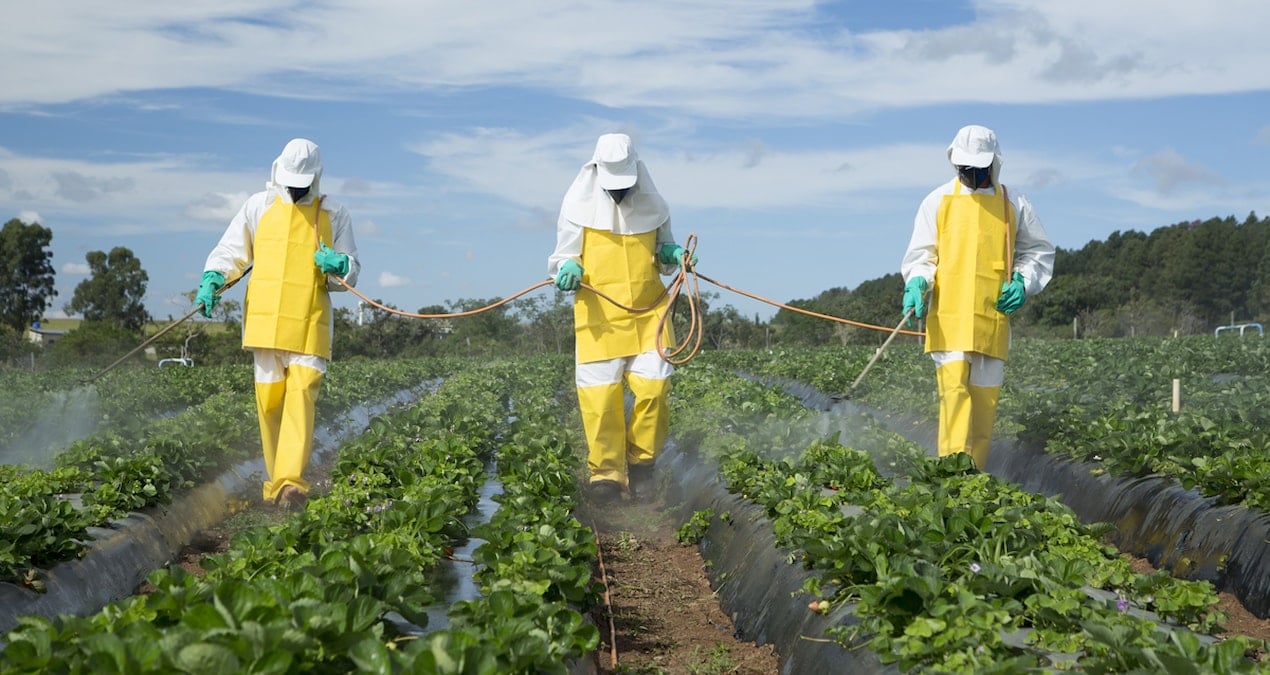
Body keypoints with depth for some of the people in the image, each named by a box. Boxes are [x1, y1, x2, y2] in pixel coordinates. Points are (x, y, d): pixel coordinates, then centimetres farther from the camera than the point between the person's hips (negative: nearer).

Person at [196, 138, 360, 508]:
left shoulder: (335, 216, 9)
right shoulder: (258, 207, 10)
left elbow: (351, 273, 13)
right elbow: (230, 251, 14)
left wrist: (338, 266, -11)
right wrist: (211, 279, -5)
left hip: (310, 325, -2)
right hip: (264, 321, 2)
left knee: (301, 395, -16)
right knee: (269, 401, 3)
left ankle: (291, 481, -23)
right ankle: (275, 481, 16)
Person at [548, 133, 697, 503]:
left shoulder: (651, 206, 6)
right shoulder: (579, 207, -1)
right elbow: (562, 256, 6)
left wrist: (673, 254, -2)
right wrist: (568, 269, -16)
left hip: (649, 312, 2)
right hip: (599, 316, -2)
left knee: (654, 385, -9)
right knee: (599, 394, -6)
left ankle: (641, 461, 12)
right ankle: (606, 472, 7)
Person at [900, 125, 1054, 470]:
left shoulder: (1014, 205, 12)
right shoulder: (938, 201, 9)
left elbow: (1040, 252, 21)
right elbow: (921, 254, 10)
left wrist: (1023, 283, 2)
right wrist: (917, 283, -10)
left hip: (993, 319, 2)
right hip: (948, 316, -2)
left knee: (985, 396, 3)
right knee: (953, 387, -16)